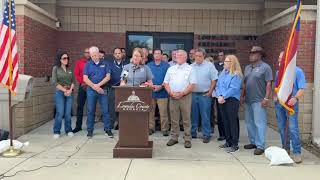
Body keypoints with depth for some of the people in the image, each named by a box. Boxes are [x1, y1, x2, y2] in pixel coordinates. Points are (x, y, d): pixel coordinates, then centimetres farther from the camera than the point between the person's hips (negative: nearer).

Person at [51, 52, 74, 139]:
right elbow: (54, 82, -6)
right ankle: (56, 132, 7)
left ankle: (68, 130, 16)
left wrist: (70, 90, -6)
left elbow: (73, 81, 11)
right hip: (60, 92, -3)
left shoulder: (69, 69, 12)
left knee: (68, 113, 4)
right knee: (60, 113, -5)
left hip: (69, 93, 3)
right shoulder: (56, 68, 0)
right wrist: (64, 90, -9)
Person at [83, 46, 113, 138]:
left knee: (105, 110, 1)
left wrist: (99, 85, -12)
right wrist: (94, 87, -12)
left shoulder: (104, 64, 6)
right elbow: (85, 79, -2)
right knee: (90, 111, 5)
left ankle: (108, 129, 9)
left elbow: (108, 77, -1)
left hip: (103, 90, 0)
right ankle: (90, 130, 15)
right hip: (91, 90, 0)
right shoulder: (88, 65, 5)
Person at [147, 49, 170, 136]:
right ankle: (150, 128, 17)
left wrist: (161, 86, -13)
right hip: (151, 92, 3)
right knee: (150, 111, 6)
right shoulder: (149, 65, 12)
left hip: (162, 92, -2)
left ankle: (165, 129, 8)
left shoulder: (166, 65, 3)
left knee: (163, 112, -2)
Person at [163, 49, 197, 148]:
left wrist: (182, 93, -14)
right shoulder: (171, 69, 14)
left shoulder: (189, 69, 3)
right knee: (174, 119, 8)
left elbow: (192, 84, -5)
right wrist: (171, 92, -6)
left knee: (186, 119, 1)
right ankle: (174, 137, 18)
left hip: (185, 96, -3)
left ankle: (187, 139, 9)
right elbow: (166, 83, 11)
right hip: (173, 97, 3)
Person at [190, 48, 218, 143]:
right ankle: (192, 133, 24)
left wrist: (210, 92, -9)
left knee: (205, 116, 0)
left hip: (205, 95, -3)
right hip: (193, 94, 4)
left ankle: (206, 135, 11)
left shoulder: (209, 65, -2)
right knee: (193, 115, 12)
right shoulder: (191, 66, 9)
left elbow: (214, 80, -3)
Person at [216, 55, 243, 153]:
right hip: (222, 100, 7)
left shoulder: (236, 75, -8)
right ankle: (228, 142, 24)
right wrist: (219, 96, -6)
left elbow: (233, 89, -17)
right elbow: (218, 86, 11)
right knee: (225, 121, 12)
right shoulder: (222, 73, 14)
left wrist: (223, 96, -16)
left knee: (233, 121, -4)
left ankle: (235, 144, 3)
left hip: (232, 100, -7)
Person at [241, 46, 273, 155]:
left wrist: (266, 98, -17)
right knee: (249, 123, 13)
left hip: (258, 101, -7)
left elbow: (269, 84, -10)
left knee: (259, 123, -5)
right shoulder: (247, 68, 16)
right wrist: (242, 96, 15)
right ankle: (253, 142, 26)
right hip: (248, 100, 7)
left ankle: (260, 146, 0)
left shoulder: (265, 67, -5)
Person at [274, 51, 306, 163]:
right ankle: (285, 148, 24)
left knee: (293, 128, -11)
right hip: (279, 103, 6)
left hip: (291, 104, -6)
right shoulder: (279, 72, 14)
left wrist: (295, 98, -27)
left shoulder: (298, 71, -4)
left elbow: (302, 89, -11)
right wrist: (275, 96, 3)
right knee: (281, 128, 11)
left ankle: (297, 153, -5)